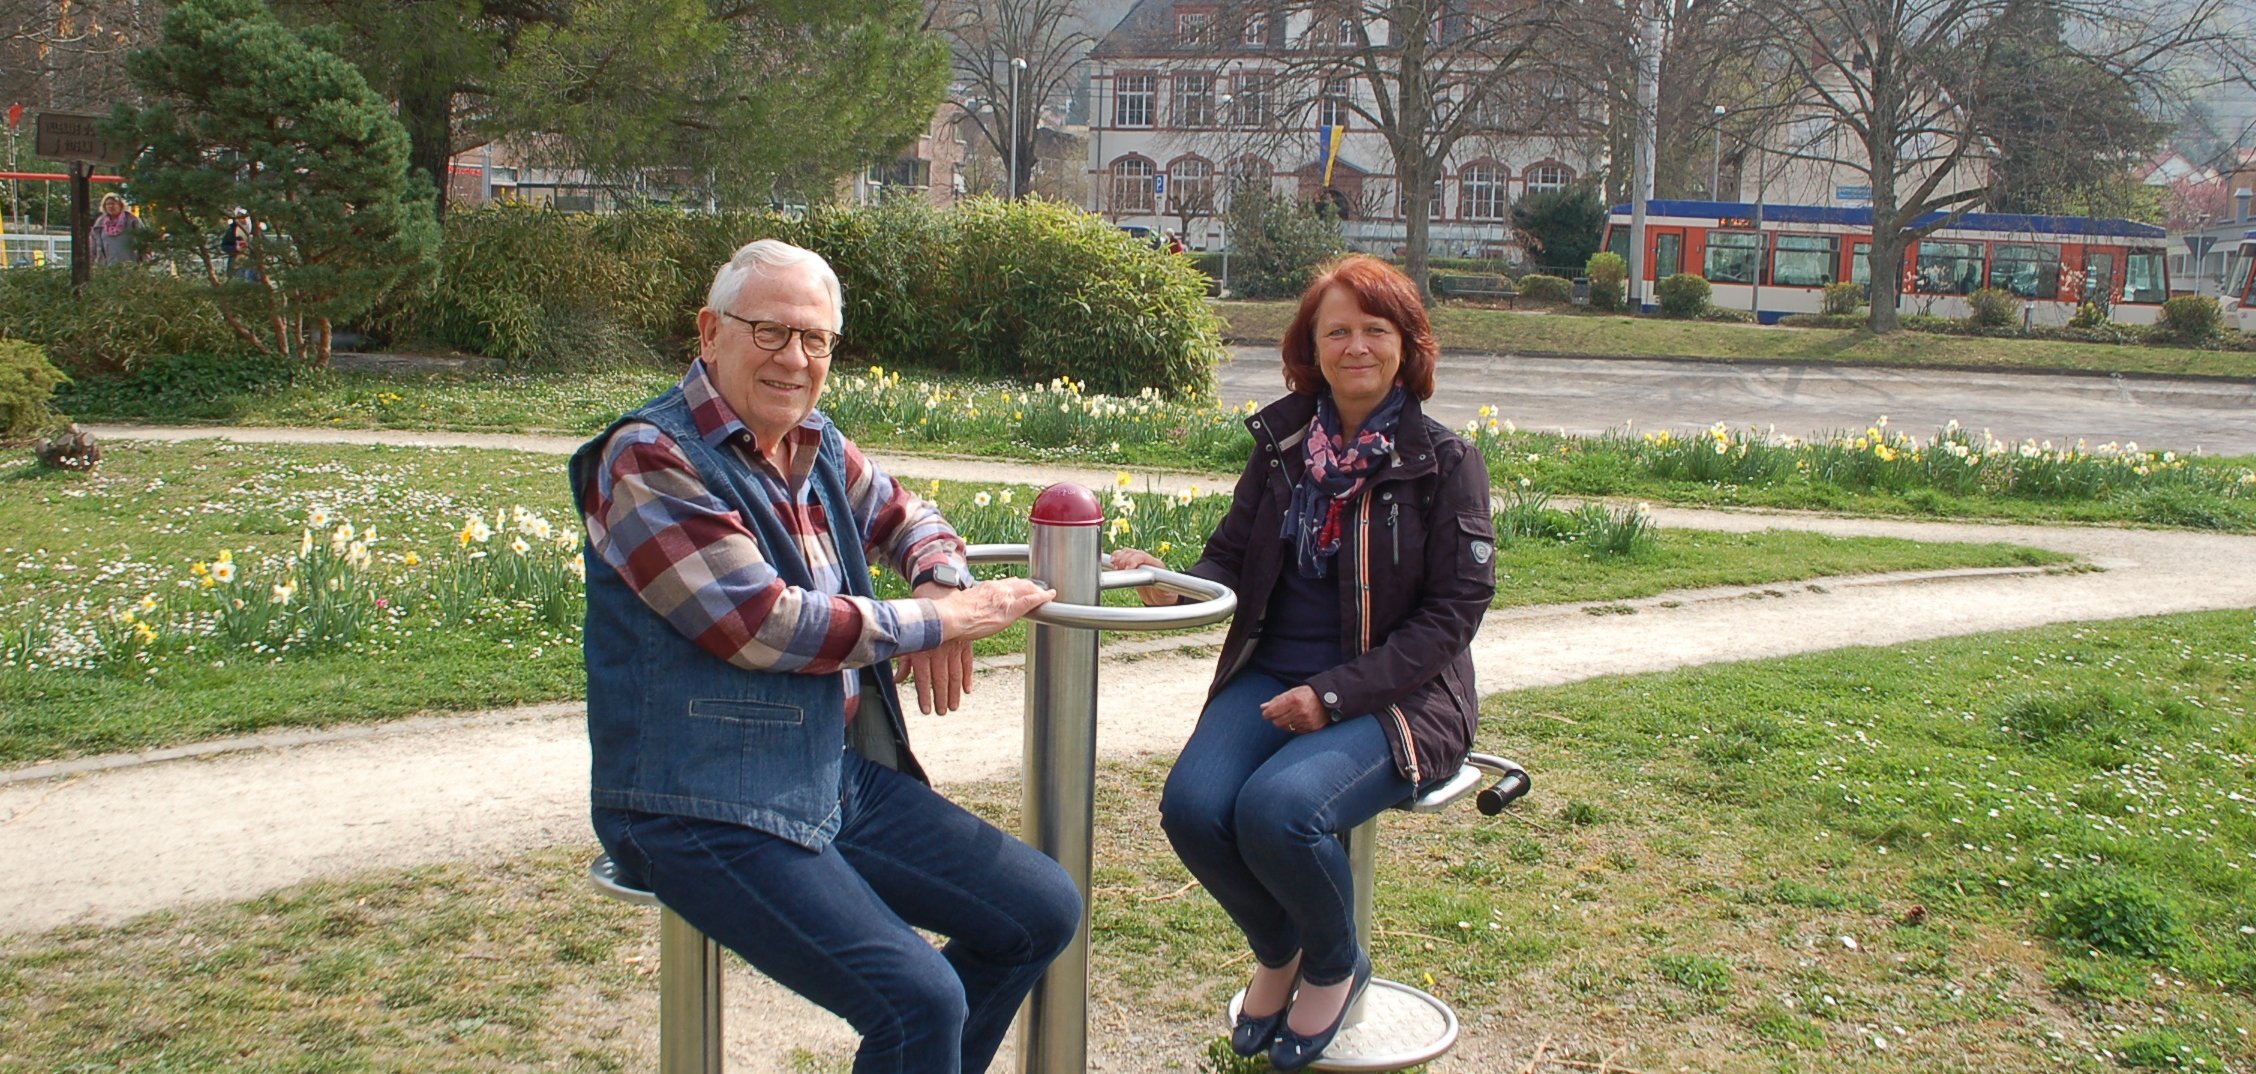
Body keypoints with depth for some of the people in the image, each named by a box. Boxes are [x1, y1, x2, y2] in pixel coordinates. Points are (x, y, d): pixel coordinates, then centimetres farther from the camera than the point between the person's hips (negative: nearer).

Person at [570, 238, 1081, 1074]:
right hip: (711, 810, -8)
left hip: (847, 775, 8)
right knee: (920, 1002, -24)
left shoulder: (818, 448, 10)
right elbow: (763, 626, -20)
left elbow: (902, 517, 27)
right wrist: (940, 621, -12)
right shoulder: (650, 461, -13)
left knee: (1043, 913, 6)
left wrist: (943, 583, 1)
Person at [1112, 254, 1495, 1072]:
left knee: (1277, 808, -31)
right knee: (1192, 805, -23)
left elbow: (1456, 609, -8)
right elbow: (1232, 558, 10)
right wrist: (1171, 586, -16)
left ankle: (1335, 966, 3)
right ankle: (1276, 953, 10)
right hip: (1271, 676, 4)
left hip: (1394, 696, -4)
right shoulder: (1283, 444, 6)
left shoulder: (1444, 463, -5)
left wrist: (1336, 695, -17)